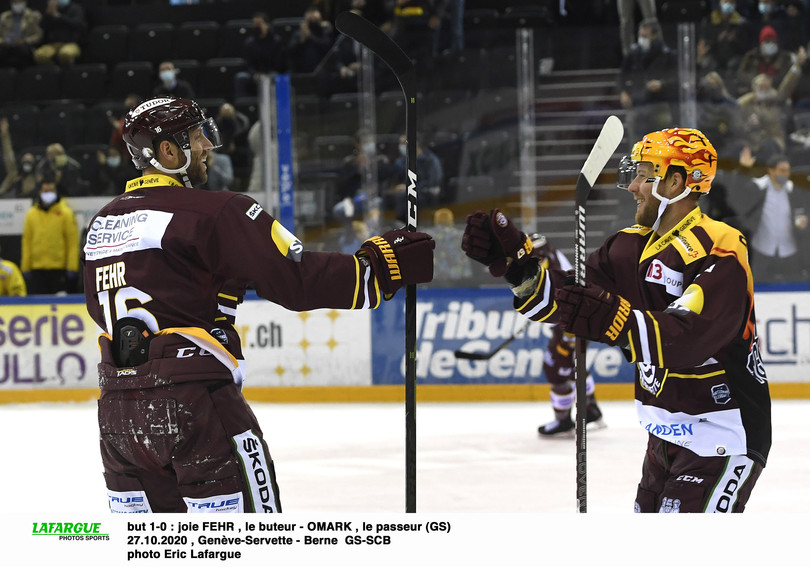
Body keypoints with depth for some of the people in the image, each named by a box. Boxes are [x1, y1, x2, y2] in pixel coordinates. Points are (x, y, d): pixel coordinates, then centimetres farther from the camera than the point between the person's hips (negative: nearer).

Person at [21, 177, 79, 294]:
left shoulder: (66, 213, 1)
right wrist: (25, 268, 6)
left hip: (59, 269, -2)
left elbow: (73, 243, -2)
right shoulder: (31, 214, 8)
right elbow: (26, 242, 10)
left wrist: (72, 268, -8)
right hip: (37, 270, 2)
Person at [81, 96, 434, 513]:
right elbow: (297, 280, -13)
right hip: (192, 401, -7)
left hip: (116, 411, 7)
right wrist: (381, 266, -5)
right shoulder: (215, 212, -9)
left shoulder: (101, 223, 14)